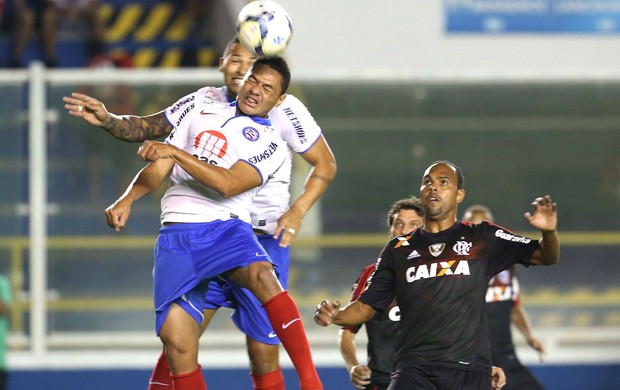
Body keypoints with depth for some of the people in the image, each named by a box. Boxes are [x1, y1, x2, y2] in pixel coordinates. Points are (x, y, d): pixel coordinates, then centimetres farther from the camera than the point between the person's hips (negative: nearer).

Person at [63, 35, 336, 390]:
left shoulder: (284, 109, -7)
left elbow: (326, 164, 0)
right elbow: (144, 128, 9)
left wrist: (297, 211, -14)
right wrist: (108, 120, -12)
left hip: (264, 240, -3)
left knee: (264, 356, -3)